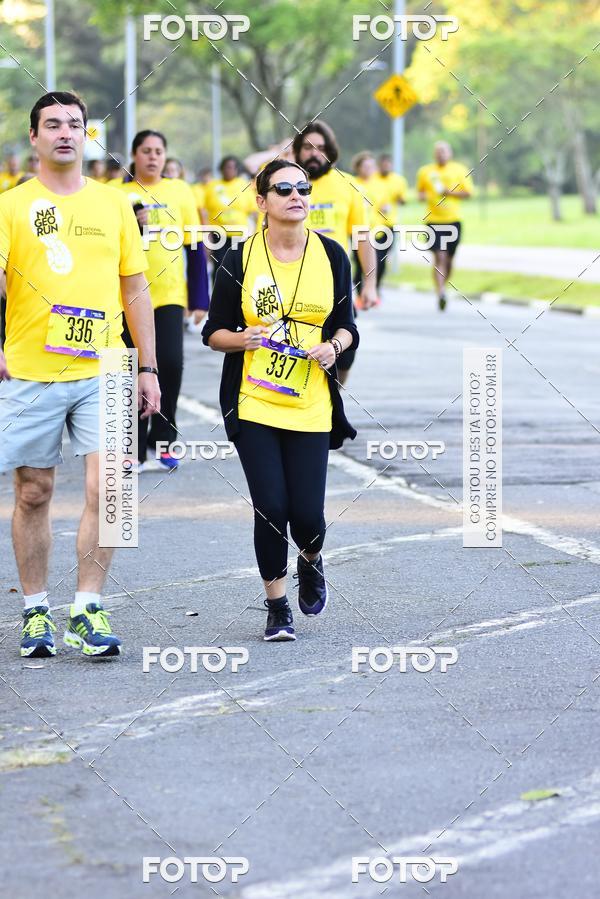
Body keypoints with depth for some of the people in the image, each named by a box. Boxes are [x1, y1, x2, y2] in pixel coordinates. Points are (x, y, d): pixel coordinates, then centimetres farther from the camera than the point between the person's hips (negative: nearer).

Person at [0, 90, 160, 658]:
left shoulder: (113, 204, 9)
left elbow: (135, 289, 13)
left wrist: (147, 367, 9)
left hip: (101, 373, 1)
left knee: (105, 489, -10)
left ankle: (87, 611, -3)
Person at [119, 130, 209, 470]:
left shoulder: (180, 191, 5)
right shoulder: (120, 195, 3)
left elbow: (194, 247, 6)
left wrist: (200, 298, 2)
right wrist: (131, 225, -16)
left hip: (170, 294, 0)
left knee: (171, 364, -14)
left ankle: (163, 440, 4)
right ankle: (135, 449, 11)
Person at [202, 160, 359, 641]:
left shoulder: (332, 255, 4)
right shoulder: (240, 259, -2)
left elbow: (346, 325, 12)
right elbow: (214, 332, 4)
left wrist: (334, 347, -9)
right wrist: (243, 339, -16)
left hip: (310, 406, 1)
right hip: (253, 403, -1)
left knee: (306, 514, -4)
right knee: (271, 507, -6)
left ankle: (311, 561, 32)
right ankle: (277, 606, 13)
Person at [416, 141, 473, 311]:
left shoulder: (460, 170, 5)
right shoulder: (425, 172, 7)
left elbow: (468, 193, 4)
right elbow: (420, 191, 20)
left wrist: (450, 192, -12)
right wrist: (424, 196, -4)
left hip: (454, 219, 2)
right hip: (434, 220, -2)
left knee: (449, 258, 10)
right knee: (439, 257, -15)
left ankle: (443, 287, 31)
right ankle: (440, 293, -21)